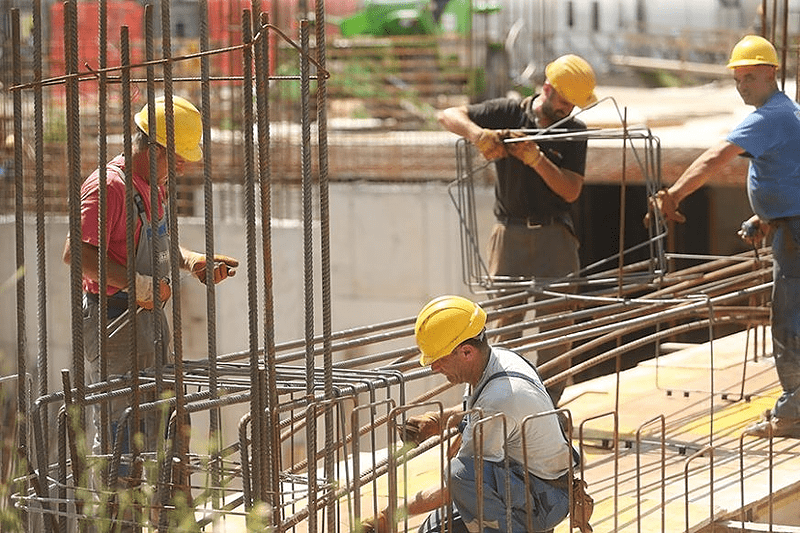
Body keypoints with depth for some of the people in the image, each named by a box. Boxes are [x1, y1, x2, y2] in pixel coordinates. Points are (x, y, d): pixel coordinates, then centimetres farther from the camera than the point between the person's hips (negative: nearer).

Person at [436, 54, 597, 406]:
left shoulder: (574, 131, 4)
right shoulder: (508, 114, 2)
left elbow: (571, 191, -5)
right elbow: (448, 116, -5)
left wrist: (536, 160, -19)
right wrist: (477, 133, -26)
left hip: (555, 235, 1)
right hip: (511, 232, -1)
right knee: (503, 318, -3)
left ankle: (547, 407, 5)